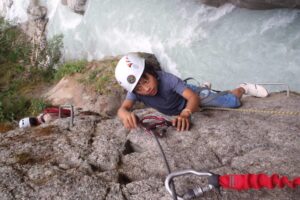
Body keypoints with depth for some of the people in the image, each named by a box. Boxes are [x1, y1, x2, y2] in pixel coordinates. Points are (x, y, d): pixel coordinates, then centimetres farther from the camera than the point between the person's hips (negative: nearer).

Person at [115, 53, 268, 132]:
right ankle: (206, 88, 55)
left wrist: (186, 113, -72)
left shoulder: (167, 79, -43)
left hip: (192, 94, -4)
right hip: (178, 109, 4)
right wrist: (127, 115, -71)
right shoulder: (136, 92, -32)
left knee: (233, 102, -8)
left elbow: (193, 97, -50)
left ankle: (243, 88, 25)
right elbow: (122, 109, -45)